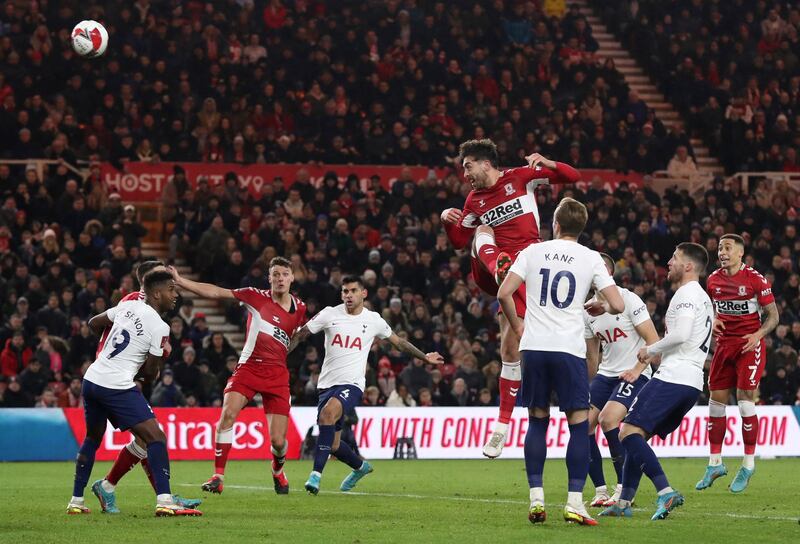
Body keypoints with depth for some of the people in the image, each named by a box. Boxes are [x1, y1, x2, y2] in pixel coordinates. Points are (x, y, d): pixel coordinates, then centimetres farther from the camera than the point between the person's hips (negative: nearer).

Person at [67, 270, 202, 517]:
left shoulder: (128, 305, 8)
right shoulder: (159, 327, -10)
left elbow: (94, 324, 23)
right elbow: (150, 371, -4)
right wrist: (148, 379, 20)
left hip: (92, 379, 8)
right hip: (118, 386, -8)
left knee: (92, 438, 25)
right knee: (155, 438, -7)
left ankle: (76, 501, 28)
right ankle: (164, 500, -20)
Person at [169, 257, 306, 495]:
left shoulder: (299, 308, 6)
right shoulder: (256, 297, -3)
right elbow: (215, 292, -8)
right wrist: (180, 281, -15)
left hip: (277, 375, 1)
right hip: (248, 367, -1)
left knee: (278, 440, -4)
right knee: (228, 413, -26)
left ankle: (278, 472, 32)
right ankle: (218, 476, -18)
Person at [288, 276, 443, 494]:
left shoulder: (373, 320, 5)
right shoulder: (330, 314, 4)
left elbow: (399, 342, 21)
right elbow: (300, 335, 8)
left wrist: (424, 357, 29)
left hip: (352, 384, -3)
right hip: (327, 384, 3)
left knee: (329, 411, -35)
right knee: (332, 445, 5)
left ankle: (316, 473, -37)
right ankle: (360, 467, 38)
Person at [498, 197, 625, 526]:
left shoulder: (533, 252, 6)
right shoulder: (590, 258, 2)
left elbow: (504, 293, 0)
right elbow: (618, 305, -3)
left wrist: (517, 327, 16)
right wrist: (601, 307, 19)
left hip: (533, 347, 2)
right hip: (569, 349, -2)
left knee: (537, 422, 12)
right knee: (579, 424, 3)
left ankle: (536, 498, 7)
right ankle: (574, 503, -5)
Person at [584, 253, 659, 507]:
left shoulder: (628, 300, -12)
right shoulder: (587, 310, 8)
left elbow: (653, 340, -13)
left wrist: (637, 370, -22)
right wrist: (591, 387, 21)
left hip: (634, 374, -7)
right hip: (606, 374, 7)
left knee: (608, 418, -26)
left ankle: (624, 489, -15)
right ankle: (601, 491, 2)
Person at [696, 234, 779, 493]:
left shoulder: (755, 280, -10)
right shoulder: (713, 280, 5)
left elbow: (773, 316, -5)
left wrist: (758, 335, -21)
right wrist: (713, 321, -1)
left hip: (749, 345, -5)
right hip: (724, 343, 5)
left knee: (745, 401, -10)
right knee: (716, 402, 3)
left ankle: (748, 465, 0)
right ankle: (715, 464, 13)